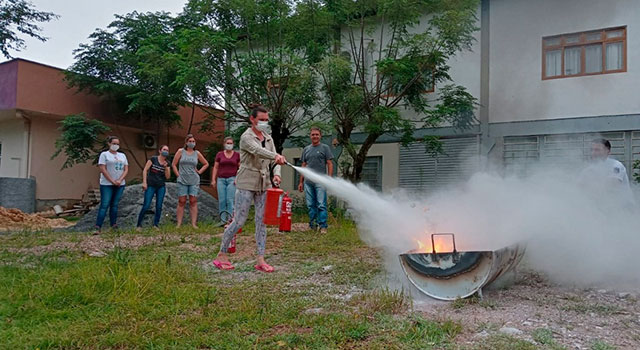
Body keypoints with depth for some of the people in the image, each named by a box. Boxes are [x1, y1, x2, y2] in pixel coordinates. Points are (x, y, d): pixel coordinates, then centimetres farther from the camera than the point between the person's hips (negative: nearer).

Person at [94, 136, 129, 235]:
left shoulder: (122, 155, 14)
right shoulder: (104, 154, 1)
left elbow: (126, 169, 7)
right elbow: (103, 169, -8)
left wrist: (120, 180, -8)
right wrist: (112, 181, -13)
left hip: (120, 185, 4)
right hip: (107, 184, -4)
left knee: (114, 205, 7)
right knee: (104, 205, -9)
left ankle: (113, 225, 11)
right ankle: (98, 228, -10)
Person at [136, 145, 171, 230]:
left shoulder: (167, 163, 6)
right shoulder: (153, 159, -3)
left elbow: (168, 177, 2)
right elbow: (145, 170, -4)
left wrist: (166, 167, -13)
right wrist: (144, 182, -11)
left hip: (161, 187, 4)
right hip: (151, 186, -4)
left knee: (159, 207, 3)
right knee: (146, 206, -7)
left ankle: (155, 225, 14)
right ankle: (139, 225, 6)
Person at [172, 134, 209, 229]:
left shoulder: (197, 153, 8)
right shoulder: (180, 151, 3)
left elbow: (206, 164, 20)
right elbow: (174, 165, 5)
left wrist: (199, 172, 9)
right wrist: (178, 175, 0)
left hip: (194, 181, 1)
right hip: (182, 181, -1)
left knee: (193, 202, -1)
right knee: (181, 202, -2)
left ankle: (193, 224, 0)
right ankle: (178, 223, 1)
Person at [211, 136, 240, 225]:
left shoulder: (237, 155, 6)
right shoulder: (219, 154, 10)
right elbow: (215, 168, 10)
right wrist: (213, 180, 3)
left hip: (232, 179, -2)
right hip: (221, 179, 2)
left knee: (230, 200, -11)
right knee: (221, 201, -2)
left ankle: (230, 220, -7)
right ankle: (223, 220, 2)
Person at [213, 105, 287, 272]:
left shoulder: (268, 138, 13)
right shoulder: (246, 137, -8)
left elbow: (274, 161, 8)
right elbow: (258, 151, -29)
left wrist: (276, 173, -14)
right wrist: (276, 156, -46)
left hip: (264, 185, 6)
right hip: (246, 184, -6)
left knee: (262, 221, 4)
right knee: (239, 220, -5)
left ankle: (260, 260, 9)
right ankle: (221, 255, 11)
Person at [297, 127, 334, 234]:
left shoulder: (325, 148, 5)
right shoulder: (306, 149, 18)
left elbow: (330, 164, 1)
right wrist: (301, 182, 15)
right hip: (308, 182, 5)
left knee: (321, 205, -8)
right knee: (310, 205, 7)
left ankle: (323, 226, -4)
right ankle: (312, 225, 14)